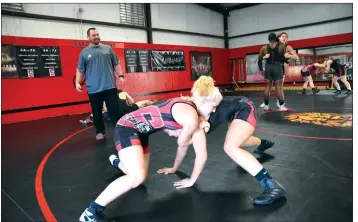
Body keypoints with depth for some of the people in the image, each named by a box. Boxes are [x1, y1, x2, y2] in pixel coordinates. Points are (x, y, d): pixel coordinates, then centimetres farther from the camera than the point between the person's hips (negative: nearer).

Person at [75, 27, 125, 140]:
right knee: (97, 112, 8)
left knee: (115, 109, 0)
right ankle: (100, 131, 22)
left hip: (110, 86, 0)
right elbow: (80, 70, 7)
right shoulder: (84, 52, 7)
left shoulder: (107, 48, 10)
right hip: (93, 89, 0)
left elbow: (116, 64, 12)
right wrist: (77, 82, -5)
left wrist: (121, 75, 0)